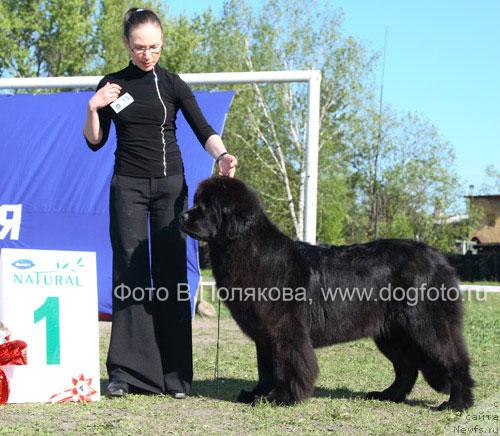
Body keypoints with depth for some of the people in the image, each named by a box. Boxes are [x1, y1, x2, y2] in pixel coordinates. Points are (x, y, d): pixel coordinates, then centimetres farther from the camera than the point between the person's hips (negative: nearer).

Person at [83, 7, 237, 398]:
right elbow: (95, 142, 7)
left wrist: (221, 155, -24)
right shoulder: (112, 84, 5)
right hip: (128, 186, 0)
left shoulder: (173, 84, 2)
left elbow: (204, 130, -4)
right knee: (130, 274, -5)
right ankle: (126, 371, -3)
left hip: (170, 185, 0)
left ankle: (175, 374, 3)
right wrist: (93, 110, -11)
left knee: (171, 274, -1)